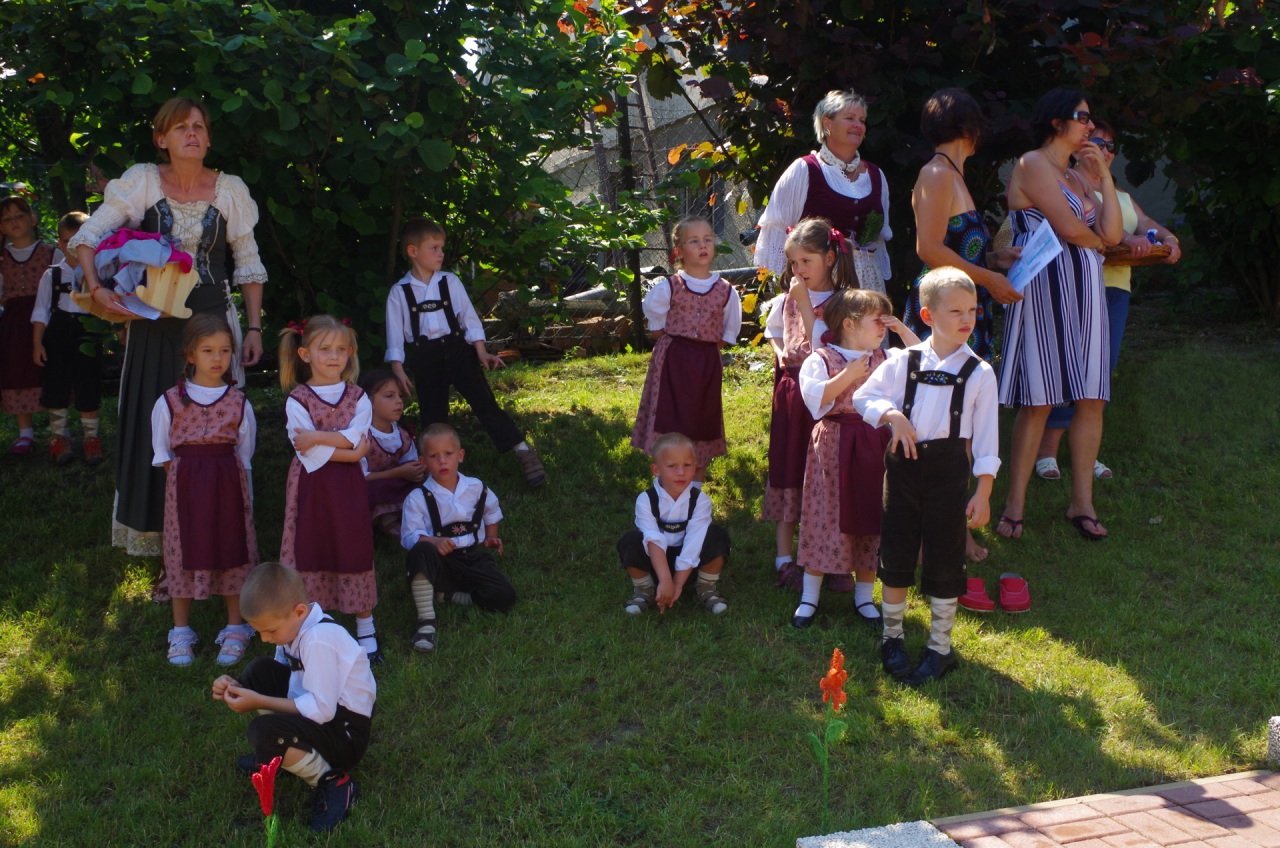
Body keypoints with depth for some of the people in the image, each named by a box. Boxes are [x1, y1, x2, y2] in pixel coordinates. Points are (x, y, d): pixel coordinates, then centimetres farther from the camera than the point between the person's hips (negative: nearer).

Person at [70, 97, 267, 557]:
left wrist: (254, 328, 3)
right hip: (156, 325, 0)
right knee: (157, 430, 3)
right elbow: (89, 235, -1)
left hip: (213, 320, 0)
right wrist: (95, 286, -17)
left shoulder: (230, 189, 1)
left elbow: (248, 264, 7)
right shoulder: (142, 181, -2)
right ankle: (165, 548, 13)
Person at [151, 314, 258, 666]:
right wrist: (185, 479, -5)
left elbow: (244, 455, 8)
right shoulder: (170, 401, 0)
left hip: (229, 484, 0)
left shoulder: (239, 403, 2)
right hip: (184, 486, 0)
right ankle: (181, 633, 19)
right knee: (184, 554, 6)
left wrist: (228, 481, 0)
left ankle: (235, 630, 18)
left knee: (232, 552, 5)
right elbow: (163, 454, 5)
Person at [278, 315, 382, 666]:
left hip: (348, 488, 2)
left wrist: (317, 437, -19)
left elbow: (354, 437, -13)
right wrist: (351, 452, -15)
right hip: (311, 489, -2)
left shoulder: (358, 398, 4)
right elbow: (311, 455, -14)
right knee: (309, 555, 3)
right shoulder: (297, 401, -4)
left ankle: (366, 632, 18)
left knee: (355, 553, 7)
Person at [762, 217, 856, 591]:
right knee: (788, 473, 6)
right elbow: (773, 332, 27)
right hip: (792, 395, 4)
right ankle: (784, 557, 12)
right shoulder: (787, 301, 9)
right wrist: (780, 354, 6)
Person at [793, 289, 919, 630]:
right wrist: (848, 375, -20)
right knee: (827, 519, 0)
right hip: (835, 447, -4)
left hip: (876, 446, 5)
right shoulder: (821, 359, -5)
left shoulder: (886, 359, 11)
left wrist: (903, 330, 2)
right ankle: (809, 598, 11)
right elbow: (814, 397, -19)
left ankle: (864, 597, 22)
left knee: (871, 520, 9)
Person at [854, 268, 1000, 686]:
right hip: (903, 463, 2)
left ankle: (940, 648, 21)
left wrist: (983, 493, -4)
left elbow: (986, 437, -2)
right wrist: (892, 415, -14)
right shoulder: (903, 361, 0)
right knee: (896, 554, 10)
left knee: (944, 561, 6)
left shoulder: (979, 373, -3)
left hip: (948, 467, -1)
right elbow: (863, 397, 5)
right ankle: (891, 638, 28)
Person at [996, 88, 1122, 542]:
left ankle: (1082, 501, 12)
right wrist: (1098, 241, 8)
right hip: (1045, 287, -8)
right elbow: (1070, 228, -12)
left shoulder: (1077, 177, 23)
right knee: (1040, 400, -7)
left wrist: (1103, 175, 7)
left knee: (1092, 398, 4)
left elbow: (1111, 233, 10)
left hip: (1086, 289, 8)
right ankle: (1015, 503, 0)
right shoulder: (1032, 164, -3)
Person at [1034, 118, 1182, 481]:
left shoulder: (1121, 196, 26)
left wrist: (1168, 239, -8)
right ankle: (1047, 451, -6)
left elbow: (1146, 223, 14)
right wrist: (1126, 238, -29)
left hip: (1116, 287, 7)